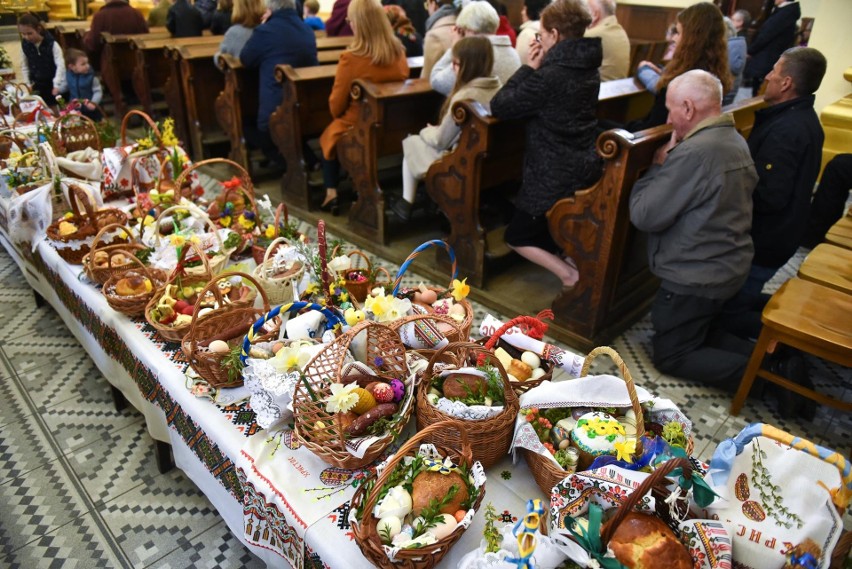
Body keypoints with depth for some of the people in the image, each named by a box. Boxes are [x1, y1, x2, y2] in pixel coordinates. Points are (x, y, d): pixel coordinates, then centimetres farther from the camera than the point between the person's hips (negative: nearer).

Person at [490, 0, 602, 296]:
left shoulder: (550, 75, -22)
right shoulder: (589, 69, 5)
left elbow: (499, 106, -17)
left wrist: (529, 67, -9)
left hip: (554, 174, -8)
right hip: (584, 167, 8)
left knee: (516, 236, 12)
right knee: (543, 228, 29)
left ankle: (570, 275, -1)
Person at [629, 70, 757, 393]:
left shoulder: (694, 153, -27)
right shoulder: (736, 141, 5)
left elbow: (644, 216, -23)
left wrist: (658, 166, -10)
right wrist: (669, 166, 2)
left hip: (695, 278, -10)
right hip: (731, 267, 10)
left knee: (670, 357, 7)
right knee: (701, 335, 28)